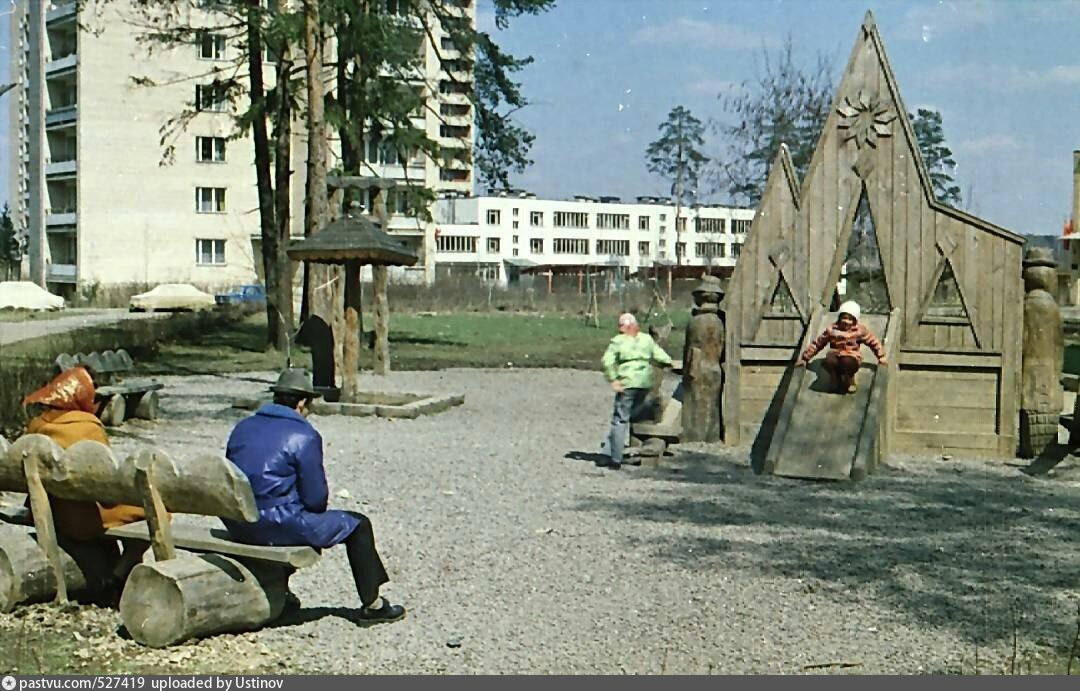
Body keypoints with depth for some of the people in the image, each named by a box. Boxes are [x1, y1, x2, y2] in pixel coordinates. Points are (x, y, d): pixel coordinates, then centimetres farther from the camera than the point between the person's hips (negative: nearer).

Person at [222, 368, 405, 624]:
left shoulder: (243, 427, 10)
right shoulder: (304, 436, -10)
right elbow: (315, 498, -10)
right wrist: (316, 508, 12)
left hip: (237, 525, 8)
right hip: (278, 525, -8)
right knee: (358, 525, 10)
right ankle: (372, 605, 16)